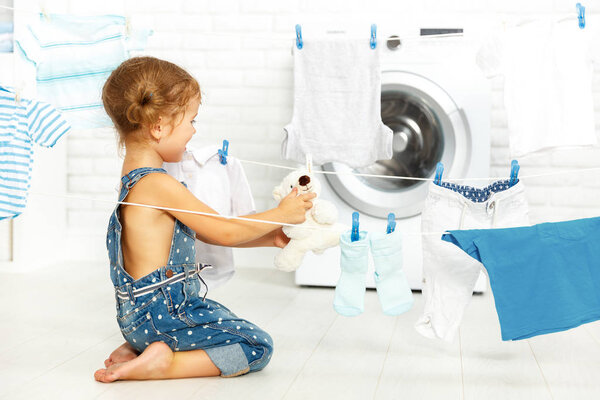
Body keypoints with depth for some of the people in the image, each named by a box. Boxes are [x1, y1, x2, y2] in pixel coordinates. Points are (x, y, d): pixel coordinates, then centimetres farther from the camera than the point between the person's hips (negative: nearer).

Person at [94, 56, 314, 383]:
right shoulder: (158, 185, -22)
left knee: (230, 322, 28)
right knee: (258, 347, -6)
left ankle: (141, 346, 14)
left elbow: (205, 232, 13)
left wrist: (268, 237, 10)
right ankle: (164, 363, -13)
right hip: (160, 312, -10)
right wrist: (280, 214, -2)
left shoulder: (136, 178, 11)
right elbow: (224, 232, -16)